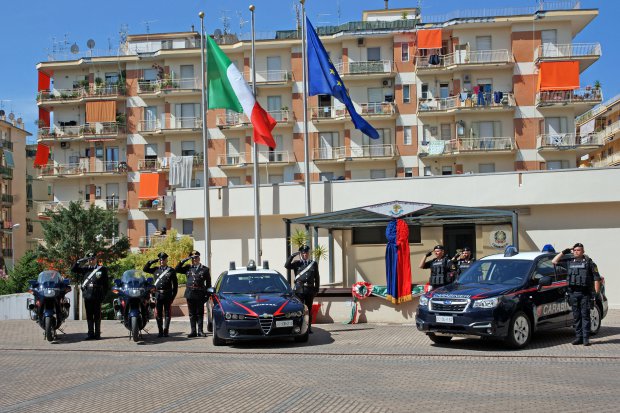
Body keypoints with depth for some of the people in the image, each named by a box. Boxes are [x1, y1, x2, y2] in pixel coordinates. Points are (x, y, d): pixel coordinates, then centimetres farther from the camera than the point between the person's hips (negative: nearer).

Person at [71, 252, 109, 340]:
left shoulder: (102, 269, 5)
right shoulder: (85, 269, 12)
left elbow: (106, 283, 4)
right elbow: (73, 270, 8)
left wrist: (104, 294, -3)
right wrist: (79, 261, -3)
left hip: (97, 295, -3)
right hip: (87, 295, 3)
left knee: (97, 315, 1)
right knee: (89, 315, 6)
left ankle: (97, 333, 5)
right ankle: (90, 333, 11)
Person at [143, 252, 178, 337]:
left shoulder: (171, 270, 4)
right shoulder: (156, 270, 12)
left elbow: (175, 284, 5)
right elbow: (145, 269, 18)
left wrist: (173, 295, -1)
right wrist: (151, 262, 5)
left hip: (167, 294, -2)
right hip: (158, 294, 2)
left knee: (167, 313, 0)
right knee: (158, 314, 3)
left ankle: (166, 331, 4)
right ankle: (160, 331, 8)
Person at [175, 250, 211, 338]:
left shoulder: (205, 269, 6)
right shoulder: (188, 268, 12)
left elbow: (208, 283, 6)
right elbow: (177, 269, 8)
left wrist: (207, 294, -1)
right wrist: (184, 261, 0)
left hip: (200, 294, -2)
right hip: (190, 294, 2)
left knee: (200, 313, 1)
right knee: (192, 314, 6)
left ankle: (200, 331, 5)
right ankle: (193, 331, 9)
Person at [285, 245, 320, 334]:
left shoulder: (314, 263, 10)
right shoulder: (297, 263, 7)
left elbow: (317, 277, 11)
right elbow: (287, 266, -8)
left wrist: (316, 289, 6)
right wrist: (292, 256, -13)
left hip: (310, 289, 2)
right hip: (299, 289, -1)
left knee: (309, 309, 8)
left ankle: (309, 328, 14)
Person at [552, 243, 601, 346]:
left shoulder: (589, 262, 4)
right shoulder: (569, 263, 14)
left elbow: (597, 278, 1)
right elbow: (554, 261, 16)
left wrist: (597, 293, -7)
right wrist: (564, 252, 13)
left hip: (585, 293, -4)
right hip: (573, 293, 4)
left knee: (585, 315, -5)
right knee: (576, 316, 6)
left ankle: (586, 338, -4)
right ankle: (578, 337, 11)